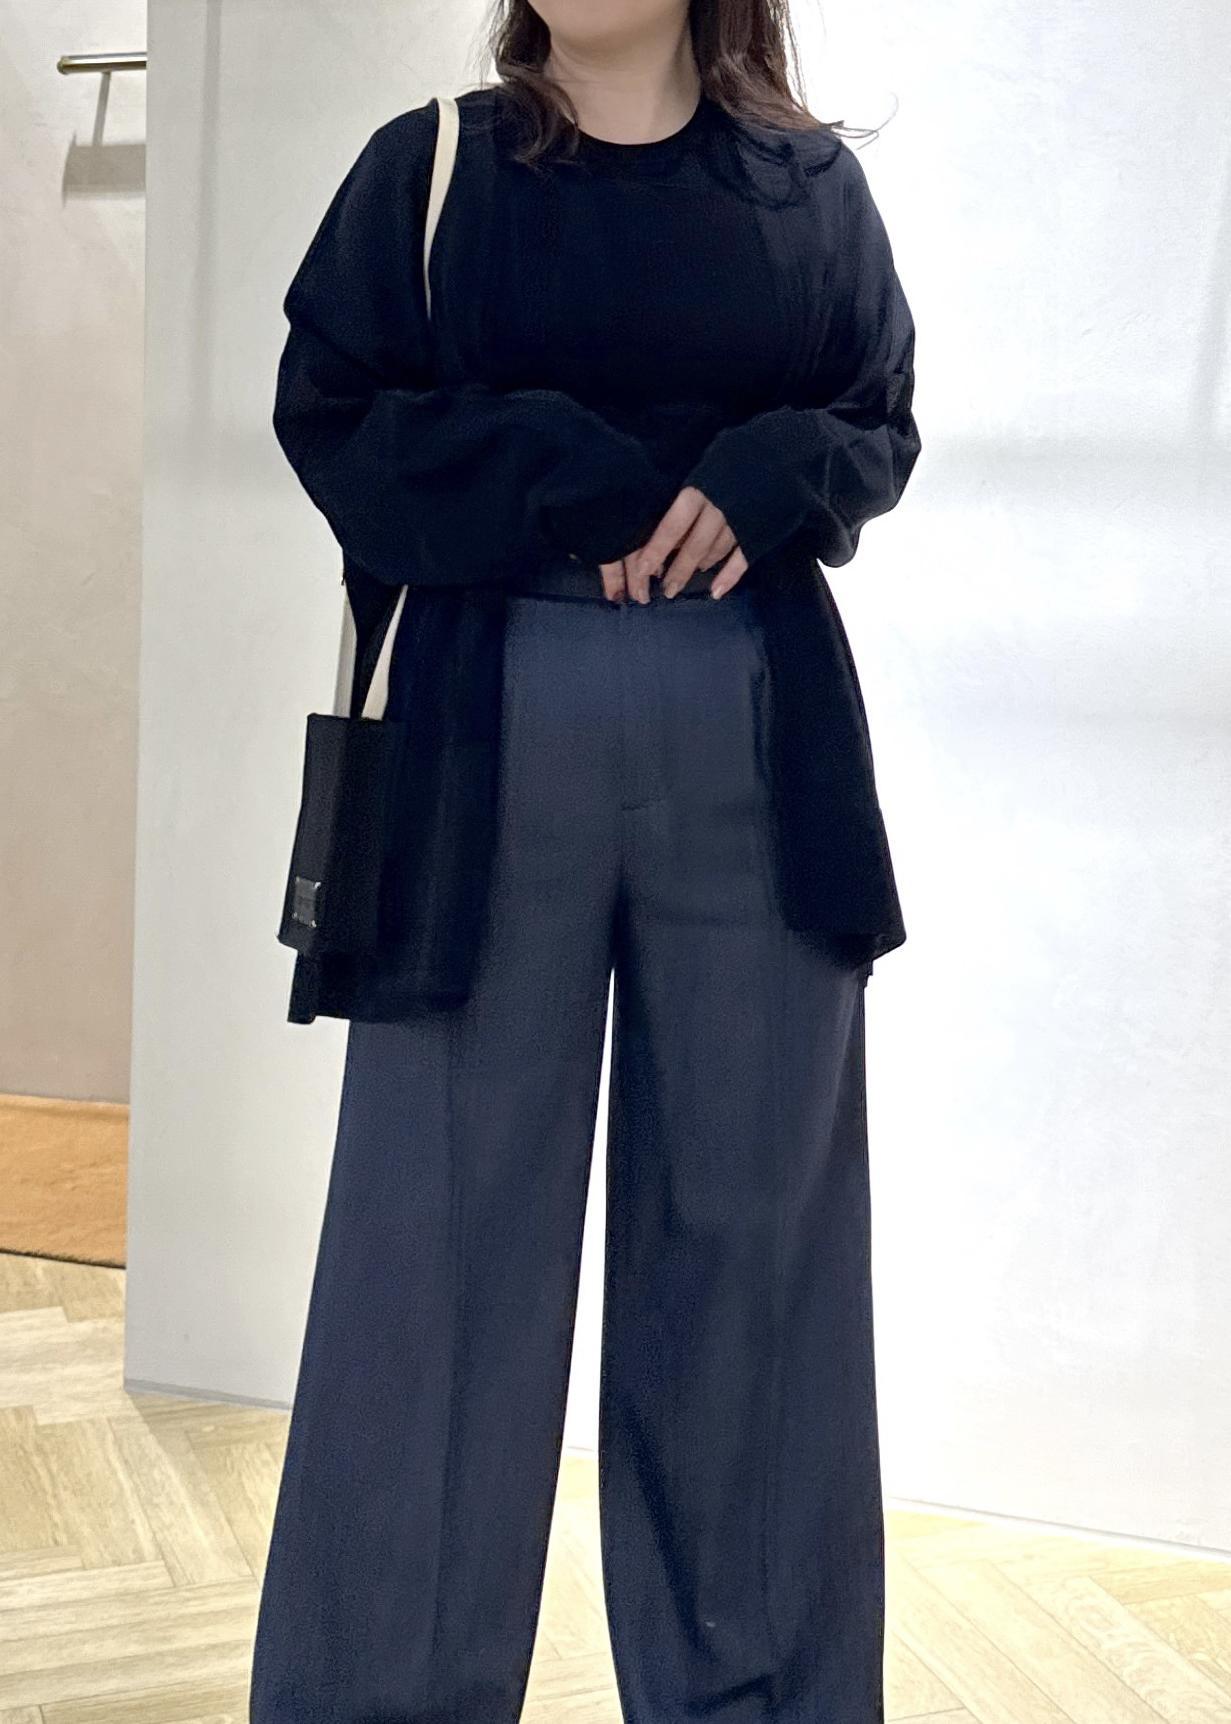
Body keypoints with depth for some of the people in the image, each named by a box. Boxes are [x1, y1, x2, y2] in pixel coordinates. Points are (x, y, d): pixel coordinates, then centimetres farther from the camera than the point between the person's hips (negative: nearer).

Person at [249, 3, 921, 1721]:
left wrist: (777, 479, -9)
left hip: (763, 739, 2)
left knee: (749, 1218, 6)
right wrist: (561, 482, -12)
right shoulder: (428, 167, 7)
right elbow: (331, 411, 1)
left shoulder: (812, 182, 12)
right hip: (494, 730, -1)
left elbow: (884, 425, 12)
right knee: (448, 1217, 1)